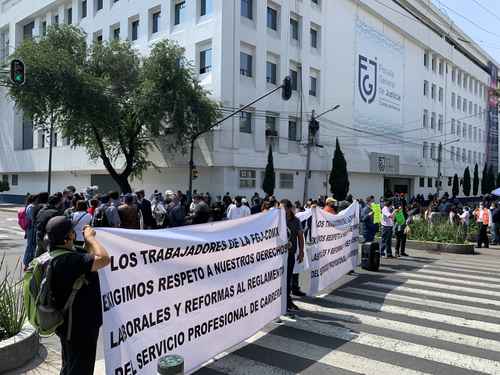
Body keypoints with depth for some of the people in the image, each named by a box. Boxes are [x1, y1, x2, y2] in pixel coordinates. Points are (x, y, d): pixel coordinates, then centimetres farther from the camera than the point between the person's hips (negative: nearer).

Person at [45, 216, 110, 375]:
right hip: (78, 326, -10)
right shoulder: (67, 260, -31)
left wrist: (88, 240, -1)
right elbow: (103, 259, -34)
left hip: (71, 323, 10)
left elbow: (90, 256, 14)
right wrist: (90, 237, -21)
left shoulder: (60, 255, 2)